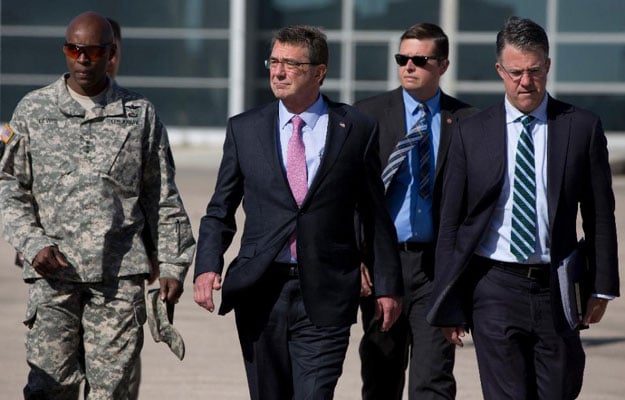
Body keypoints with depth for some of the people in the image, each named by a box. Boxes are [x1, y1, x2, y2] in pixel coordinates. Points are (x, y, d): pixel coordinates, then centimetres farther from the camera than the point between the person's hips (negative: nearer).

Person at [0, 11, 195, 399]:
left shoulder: (140, 114, 9)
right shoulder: (33, 111, 8)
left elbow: (163, 198, 12)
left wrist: (173, 264, 8)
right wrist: (33, 244, -6)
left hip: (121, 274, 0)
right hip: (53, 272, 0)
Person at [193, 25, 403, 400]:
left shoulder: (357, 130, 3)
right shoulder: (244, 129, 7)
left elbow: (376, 215, 7)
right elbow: (220, 211, 9)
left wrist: (388, 285, 6)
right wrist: (208, 267, -7)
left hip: (325, 297, -2)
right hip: (260, 292, 2)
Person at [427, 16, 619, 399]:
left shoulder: (583, 127, 3)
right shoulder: (471, 133, 4)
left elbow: (600, 214, 7)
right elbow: (451, 224, 5)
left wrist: (602, 286, 3)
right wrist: (447, 305, 2)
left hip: (555, 291, 1)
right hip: (495, 288, 0)